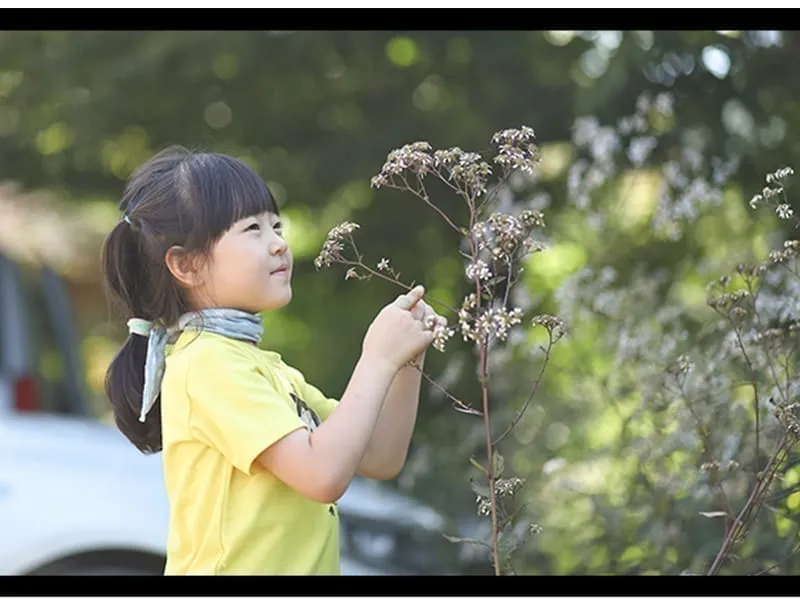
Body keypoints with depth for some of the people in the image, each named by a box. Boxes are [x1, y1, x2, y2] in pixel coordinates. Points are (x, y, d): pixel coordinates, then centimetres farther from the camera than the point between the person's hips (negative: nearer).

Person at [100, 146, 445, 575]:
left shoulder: (263, 365, 14)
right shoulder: (209, 363, -14)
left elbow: (379, 459, 13)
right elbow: (323, 474, -22)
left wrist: (406, 360, 1)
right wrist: (377, 360, -14)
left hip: (299, 568, 9)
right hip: (234, 566, -8)